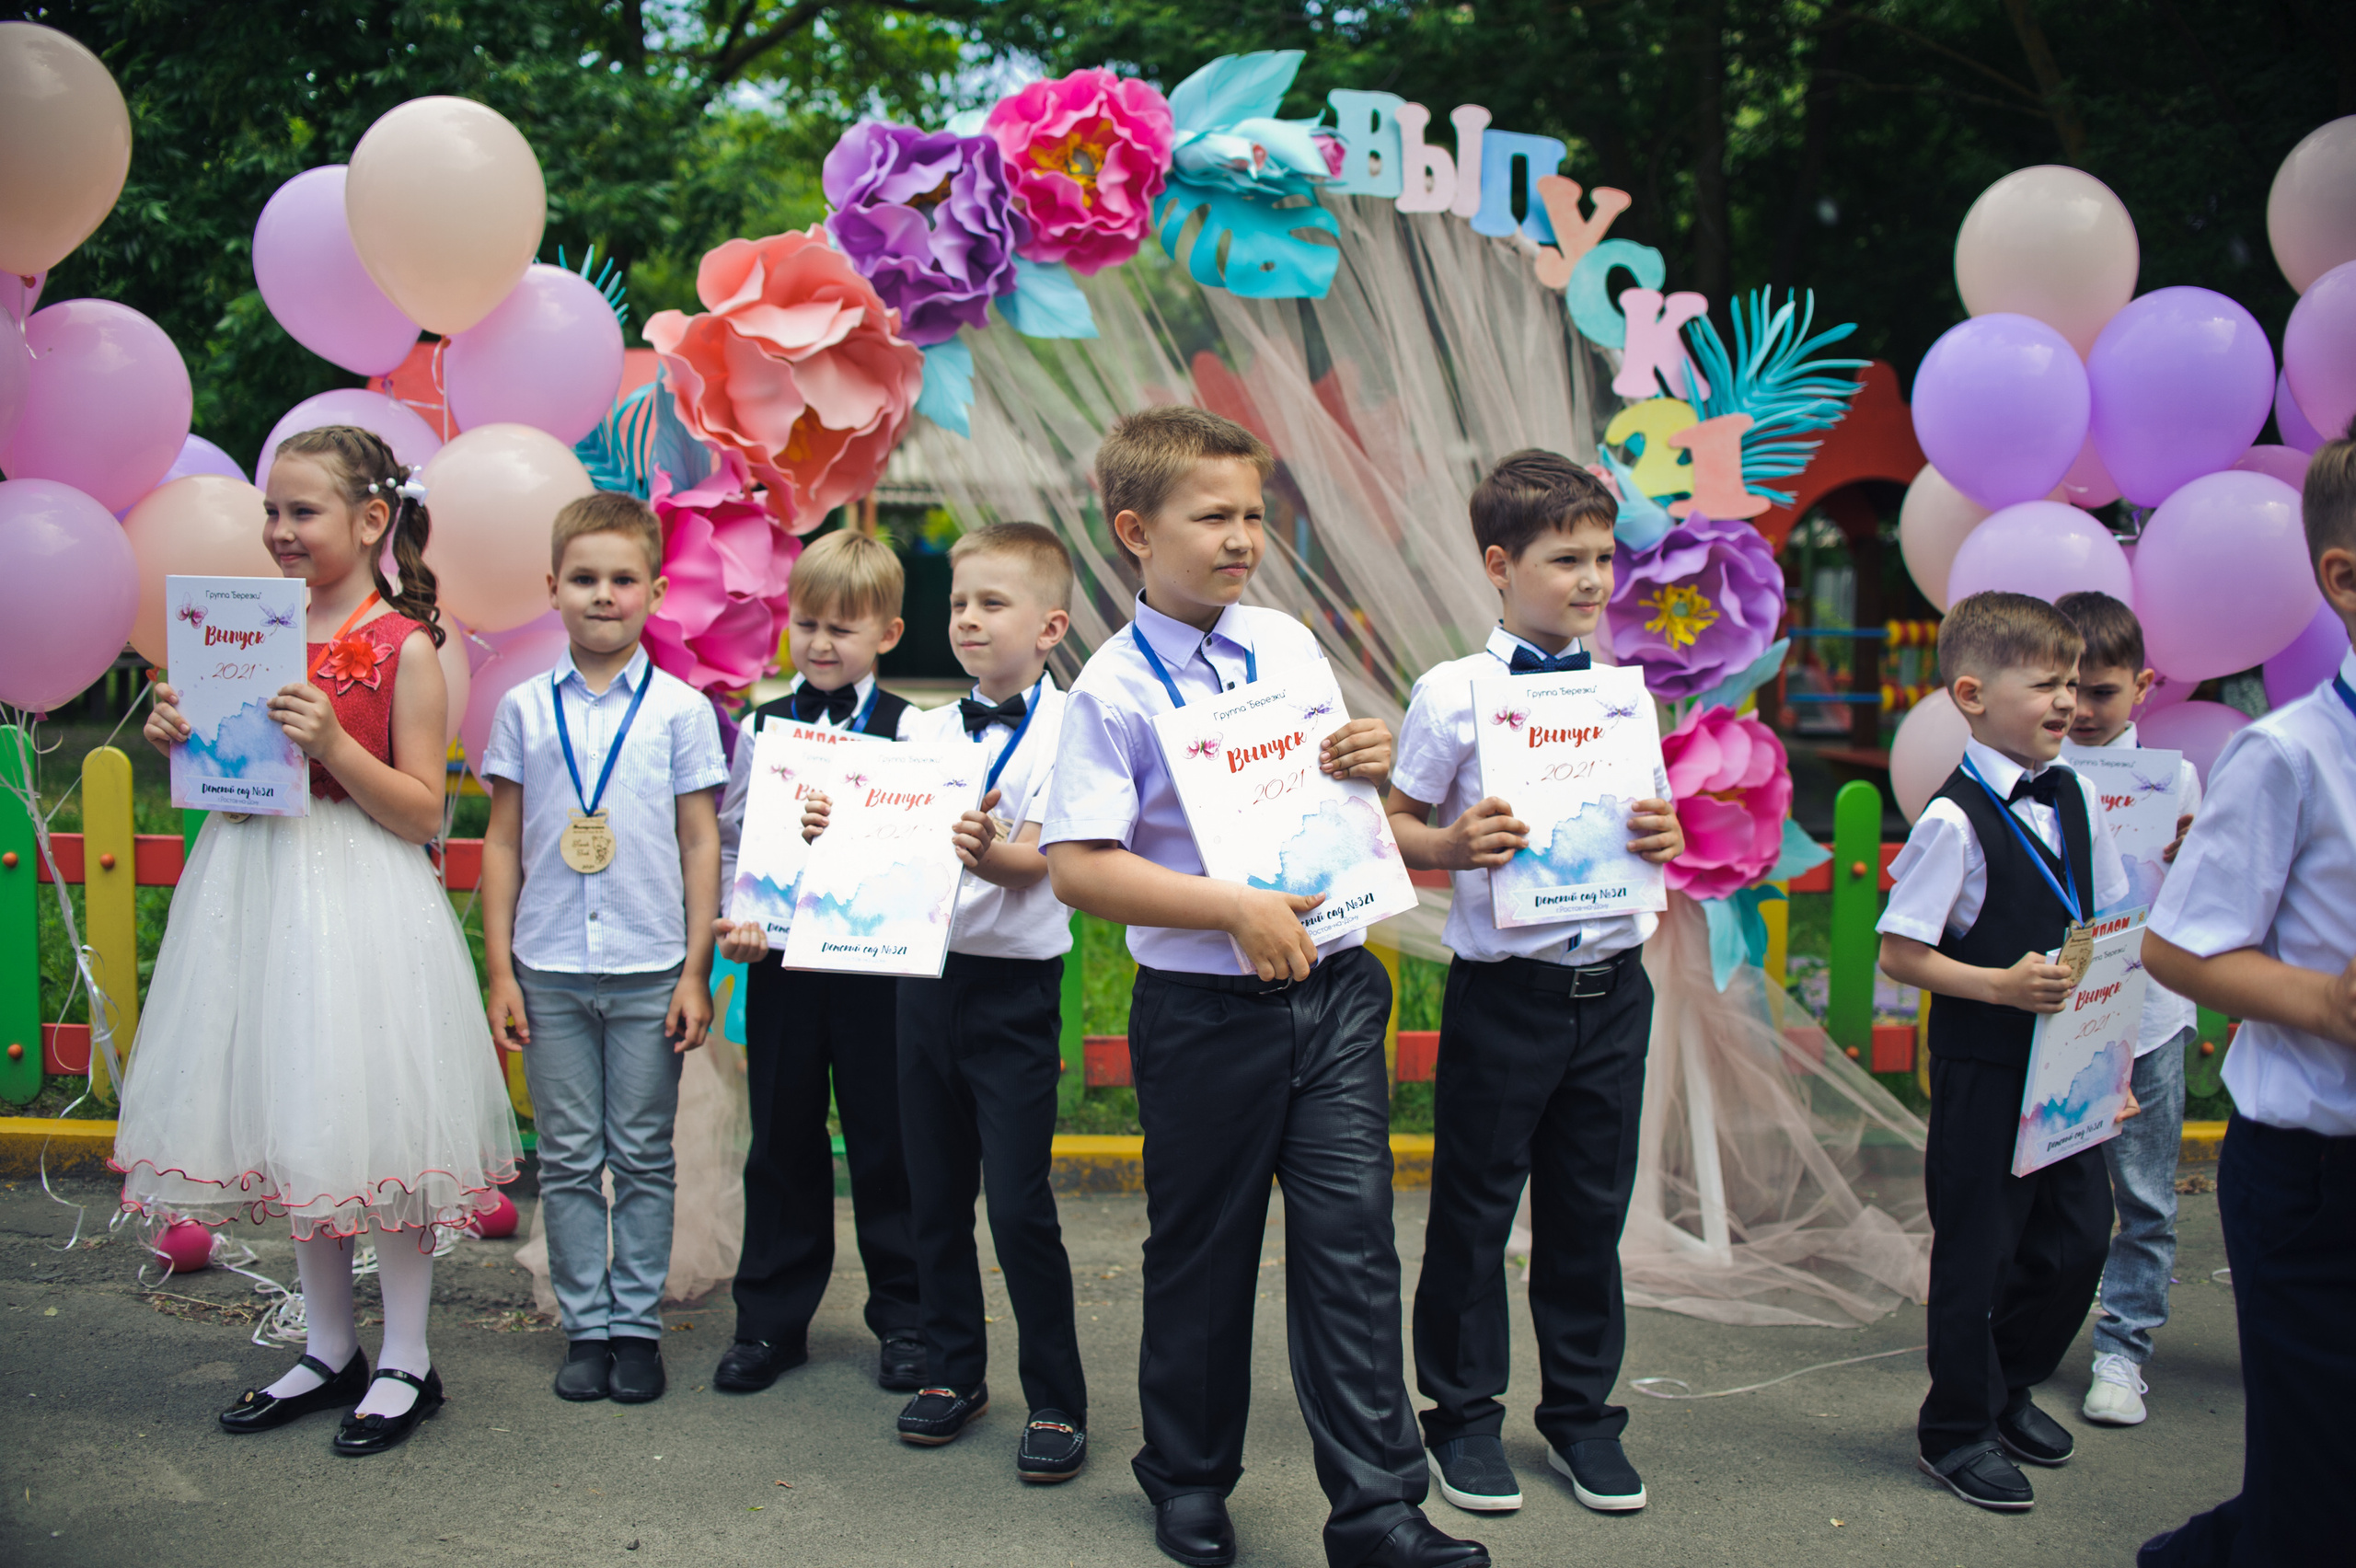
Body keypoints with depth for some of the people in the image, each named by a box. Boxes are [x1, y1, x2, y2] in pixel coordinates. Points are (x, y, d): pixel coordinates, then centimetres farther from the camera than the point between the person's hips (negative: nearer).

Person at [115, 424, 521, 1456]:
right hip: (259, 891, 7)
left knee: (373, 1118, -1)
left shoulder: (403, 645, -9)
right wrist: (181, 740, -3)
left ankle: (406, 1362, 14)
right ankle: (328, 1351, 27)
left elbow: (421, 811, -10)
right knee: (294, 1124, 13)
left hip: (361, 900, -6)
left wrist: (333, 744, -23)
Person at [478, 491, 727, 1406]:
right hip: (549, 970, 2)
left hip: (649, 971, -1)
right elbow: (503, 842, 7)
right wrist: (500, 970, 3)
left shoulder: (679, 709, 0)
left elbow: (701, 843, 2)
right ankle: (585, 1326, 16)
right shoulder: (524, 709, 4)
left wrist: (697, 970, -3)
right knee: (568, 1159, 7)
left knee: (643, 1156, 6)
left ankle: (637, 1324, 16)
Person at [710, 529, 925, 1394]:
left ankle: (904, 1318, 19)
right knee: (781, 1143, 10)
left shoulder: (907, 730, -1)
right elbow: (730, 838, 8)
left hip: (874, 959, -2)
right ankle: (770, 1320, 21)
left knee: (887, 1142, 6)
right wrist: (736, 918, -7)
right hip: (779, 960, 2)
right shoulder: (762, 728, 7)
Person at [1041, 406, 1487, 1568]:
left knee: (1350, 1238, 1)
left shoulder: (1289, 644, 6)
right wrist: (1234, 911, -23)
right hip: (1205, 1012, -3)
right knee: (1202, 1253, 11)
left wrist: (1374, 761, -4)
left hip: (1331, 990, 4)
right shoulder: (1114, 687, -10)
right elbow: (1077, 867, -17)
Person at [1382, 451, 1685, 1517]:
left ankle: (1582, 1409, 29)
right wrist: (1453, 845, -23)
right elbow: (1395, 826, -3)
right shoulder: (1454, 694, -7)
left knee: (1591, 1207, 13)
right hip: (1505, 990, -4)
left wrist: (1667, 837, -6)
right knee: (1476, 1207, 7)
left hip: (1614, 983, 4)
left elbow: (1650, 815, 15)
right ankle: (1464, 1412, 23)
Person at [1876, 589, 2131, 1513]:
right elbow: (1899, 953, -15)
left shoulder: (2072, 800, 5)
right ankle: (1956, 1432, 20)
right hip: (1982, 1067, -7)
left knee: (2079, 1236, 12)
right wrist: (2001, 986, -25)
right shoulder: (1954, 820, -16)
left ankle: (2007, 1385, 35)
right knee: (1977, 1251, 4)